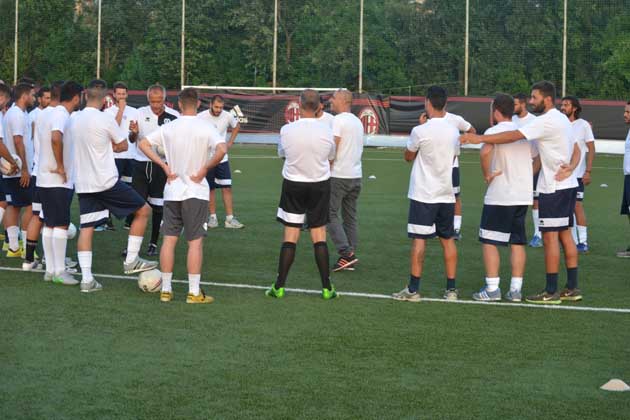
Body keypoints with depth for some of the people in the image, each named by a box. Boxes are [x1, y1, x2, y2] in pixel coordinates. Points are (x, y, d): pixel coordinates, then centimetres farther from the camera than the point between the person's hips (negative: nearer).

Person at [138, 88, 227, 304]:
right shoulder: (206, 128, -9)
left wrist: (164, 166, 0)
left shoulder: (169, 128, 1)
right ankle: (194, 292, 1)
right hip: (196, 191, -3)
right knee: (195, 241, 1)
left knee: (169, 239, 9)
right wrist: (205, 169, -12)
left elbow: (143, 143, 1)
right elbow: (222, 149, -25)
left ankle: (166, 289, 11)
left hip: (172, 191, 3)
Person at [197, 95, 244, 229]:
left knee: (227, 188, -3)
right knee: (211, 189, 6)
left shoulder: (228, 116, -6)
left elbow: (236, 126, 16)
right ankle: (213, 217, 17)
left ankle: (230, 219, -1)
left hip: (222, 158, 2)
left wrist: (230, 142, 8)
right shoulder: (201, 117, -13)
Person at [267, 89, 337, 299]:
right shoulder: (326, 131, -10)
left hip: (293, 185, 0)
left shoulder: (287, 130, -12)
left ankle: (279, 286, 7)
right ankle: (327, 288, 8)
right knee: (319, 236, 6)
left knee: (290, 235, 5)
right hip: (320, 185, 1)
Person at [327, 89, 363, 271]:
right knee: (350, 217, 10)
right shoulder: (358, 121, 14)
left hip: (338, 175, -8)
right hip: (356, 175, 8)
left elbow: (332, 148, -16)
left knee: (331, 215, -3)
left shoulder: (338, 120, -12)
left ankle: (346, 252, -13)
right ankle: (351, 256, 9)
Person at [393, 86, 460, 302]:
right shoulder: (454, 131, 3)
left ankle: (413, 289, -1)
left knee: (419, 240, -2)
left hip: (423, 195, -5)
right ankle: (451, 289, 13)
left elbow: (408, 157, 2)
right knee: (448, 240, 10)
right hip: (446, 194, 5)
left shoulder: (420, 131, -14)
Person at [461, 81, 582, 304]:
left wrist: (480, 138, -23)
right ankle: (572, 288, 16)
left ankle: (551, 292, -2)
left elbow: (514, 135, -24)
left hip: (554, 188, -10)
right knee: (565, 234, 12)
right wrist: (570, 167, -4)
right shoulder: (562, 119, 14)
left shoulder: (547, 121, -18)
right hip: (568, 186, 10)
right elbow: (577, 150, 16)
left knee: (550, 236, -5)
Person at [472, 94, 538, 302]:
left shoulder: (494, 131, -10)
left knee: (489, 241, 3)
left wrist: (487, 174, -17)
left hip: (499, 197, -6)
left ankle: (492, 288, 0)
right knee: (518, 242, 11)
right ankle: (516, 289, 10)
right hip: (524, 195, 6)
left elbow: (485, 151, -31)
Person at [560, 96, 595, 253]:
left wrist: (588, 171, -11)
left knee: (577, 206, -7)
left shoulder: (583, 125, -3)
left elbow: (591, 149, -3)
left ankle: (583, 242, -2)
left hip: (577, 174, -5)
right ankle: (574, 241, 13)